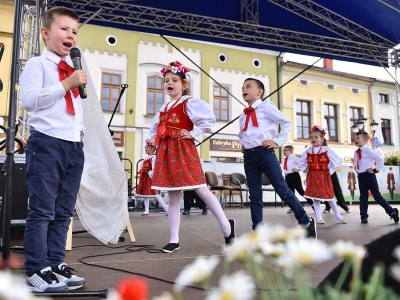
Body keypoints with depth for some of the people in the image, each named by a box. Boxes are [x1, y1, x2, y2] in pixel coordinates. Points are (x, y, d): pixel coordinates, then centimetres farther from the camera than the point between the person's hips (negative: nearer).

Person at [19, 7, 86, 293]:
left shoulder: (75, 70, 23)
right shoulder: (37, 63, 2)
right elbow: (29, 100, -13)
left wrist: (82, 136, 15)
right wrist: (66, 84, -15)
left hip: (75, 145, 7)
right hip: (46, 143, -7)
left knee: (64, 211, 9)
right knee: (42, 210, -3)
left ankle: (56, 264, 18)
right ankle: (37, 270, 7)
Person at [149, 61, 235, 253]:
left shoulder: (189, 103, -4)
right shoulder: (164, 107, 19)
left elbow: (209, 118, -18)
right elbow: (155, 128, 33)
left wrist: (194, 134, -13)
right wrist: (155, 142, 17)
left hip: (184, 151, -7)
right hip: (166, 153, 7)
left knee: (201, 190, -5)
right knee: (172, 197, 8)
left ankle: (227, 227, 12)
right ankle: (174, 240, 15)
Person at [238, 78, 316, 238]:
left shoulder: (266, 106, 3)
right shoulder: (242, 116, 18)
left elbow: (286, 123, 2)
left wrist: (277, 141, -5)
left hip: (265, 152, -5)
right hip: (249, 156, 6)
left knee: (283, 190, -2)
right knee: (255, 196, 5)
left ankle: (306, 222, 15)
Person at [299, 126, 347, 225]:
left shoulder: (327, 150, -4)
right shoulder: (308, 151, 5)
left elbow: (338, 161, -2)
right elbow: (301, 161, 19)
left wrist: (331, 170, -5)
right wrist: (304, 169, 5)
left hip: (324, 176, -2)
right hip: (312, 176, 3)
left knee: (329, 196, 5)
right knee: (315, 196, 2)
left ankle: (338, 215, 23)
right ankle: (319, 217, 9)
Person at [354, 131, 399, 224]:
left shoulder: (368, 150, -13)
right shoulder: (356, 152, 10)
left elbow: (380, 159, -18)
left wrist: (375, 170, -13)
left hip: (369, 175, -7)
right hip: (360, 176, 7)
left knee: (377, 196, -2)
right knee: (363, 197, 8)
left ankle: (392, 212, 14)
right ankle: (364, 216, 12)